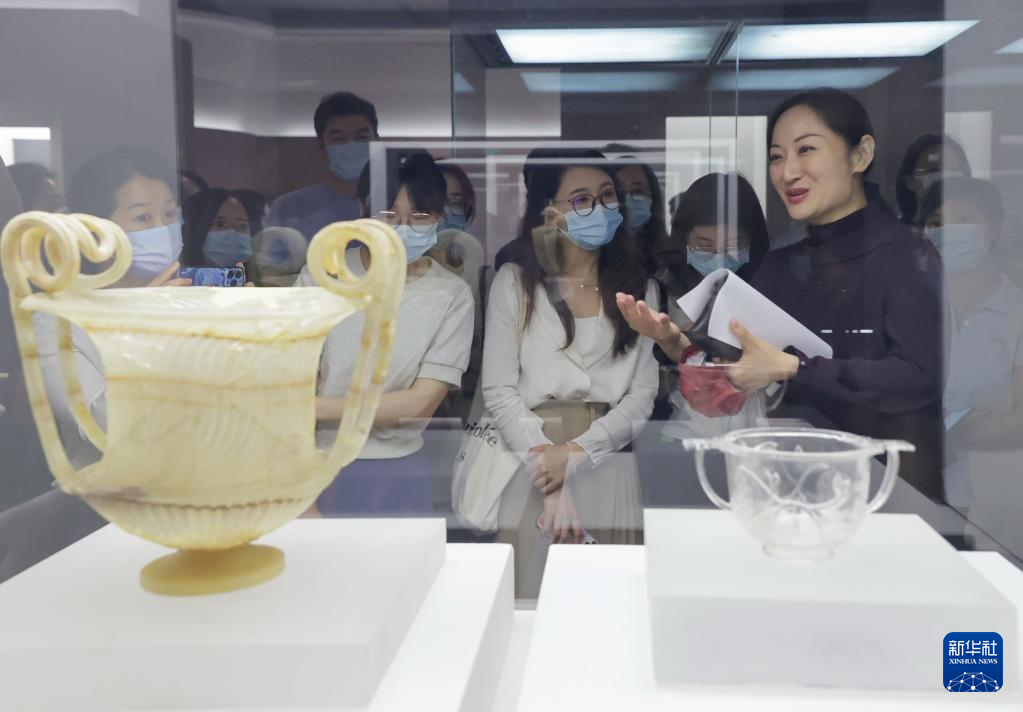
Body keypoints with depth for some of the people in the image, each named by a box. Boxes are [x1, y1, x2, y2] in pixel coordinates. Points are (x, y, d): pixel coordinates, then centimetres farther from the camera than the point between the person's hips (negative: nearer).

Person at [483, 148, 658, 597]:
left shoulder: (639, 289, 11)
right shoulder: (515, 282, 3)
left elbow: (643, 396, 2)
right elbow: (499, 391, -5)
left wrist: (576, 452, -14)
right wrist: (553, 485, -14)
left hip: (610, 470, 2)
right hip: (533, 468, -2)